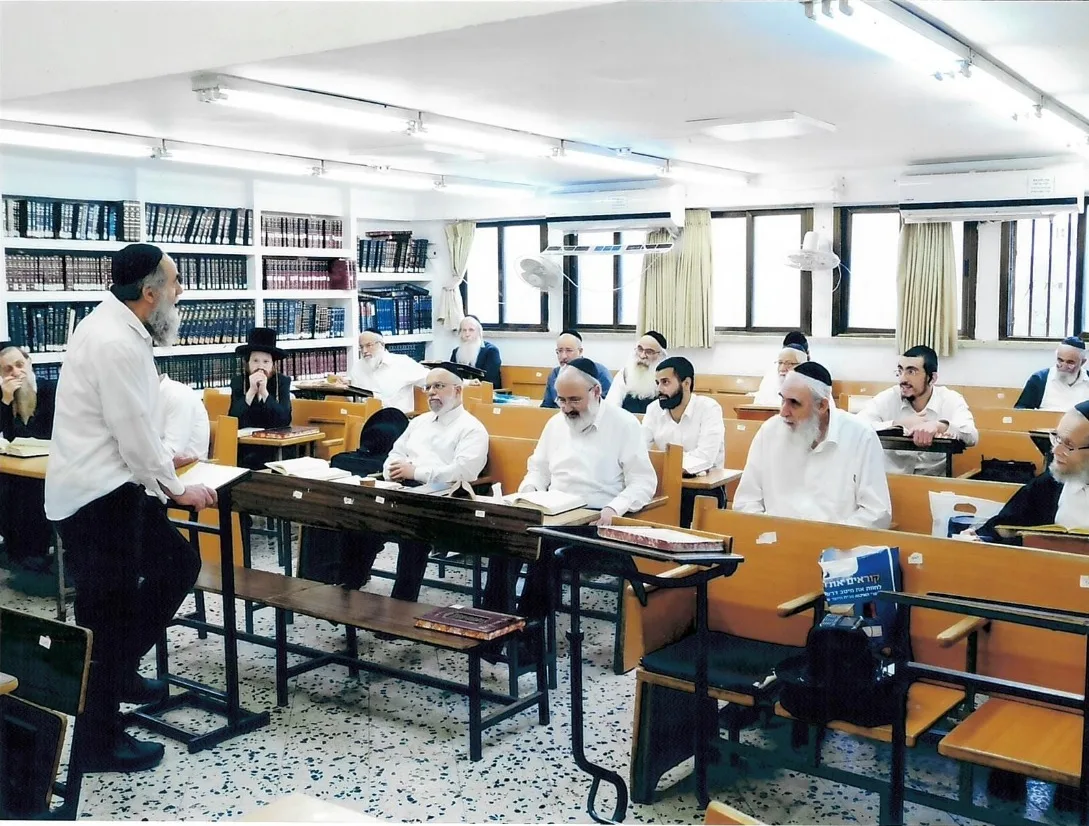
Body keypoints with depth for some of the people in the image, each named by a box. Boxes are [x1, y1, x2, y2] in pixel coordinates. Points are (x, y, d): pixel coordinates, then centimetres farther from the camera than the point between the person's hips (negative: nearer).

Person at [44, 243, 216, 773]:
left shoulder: (117, 328, 8)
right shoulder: (116, 344, -24)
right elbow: (135, 433, -21)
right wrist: (176, 489, -8)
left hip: (110, 486, 10)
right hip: (96, 496, -10)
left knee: (178, 563, 18)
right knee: (106, 613, 1)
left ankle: (119, 670, 31)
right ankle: (97, 741, 16)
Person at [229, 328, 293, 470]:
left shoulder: (282, 382, -3)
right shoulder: (237, 382, -1)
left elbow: (285, 421, -15)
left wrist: (264, 392, -23)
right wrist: (251, 391, -22)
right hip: (244, 444, 1)